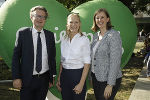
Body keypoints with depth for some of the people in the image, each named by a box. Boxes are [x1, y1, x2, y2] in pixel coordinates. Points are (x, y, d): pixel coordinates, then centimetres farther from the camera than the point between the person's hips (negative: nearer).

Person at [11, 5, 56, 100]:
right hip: (27, 79, -2)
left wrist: (52, 76, 9)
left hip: (44, 79, 3)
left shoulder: (50, 35, 4)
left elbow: (52, 57, 9)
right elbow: (16, 56, -4)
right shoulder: (22, 33, -4)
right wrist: (16, 78, -8)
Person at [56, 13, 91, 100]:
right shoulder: (64, 39, 7)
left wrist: (81, 84, -15)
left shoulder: (84, 39, -9)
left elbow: (87, 64, -11)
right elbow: (62, 61, 12)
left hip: (77, 75, -5)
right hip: (64, 75, 5)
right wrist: (59, 79, 8)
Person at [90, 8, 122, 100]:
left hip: (109, 79, -7)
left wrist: (110, 84, -20)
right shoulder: (96, 35, 8)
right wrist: (92, 76, 14)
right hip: (96, 77, 7)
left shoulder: (113, 35, -14)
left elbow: (115, 61, -18)